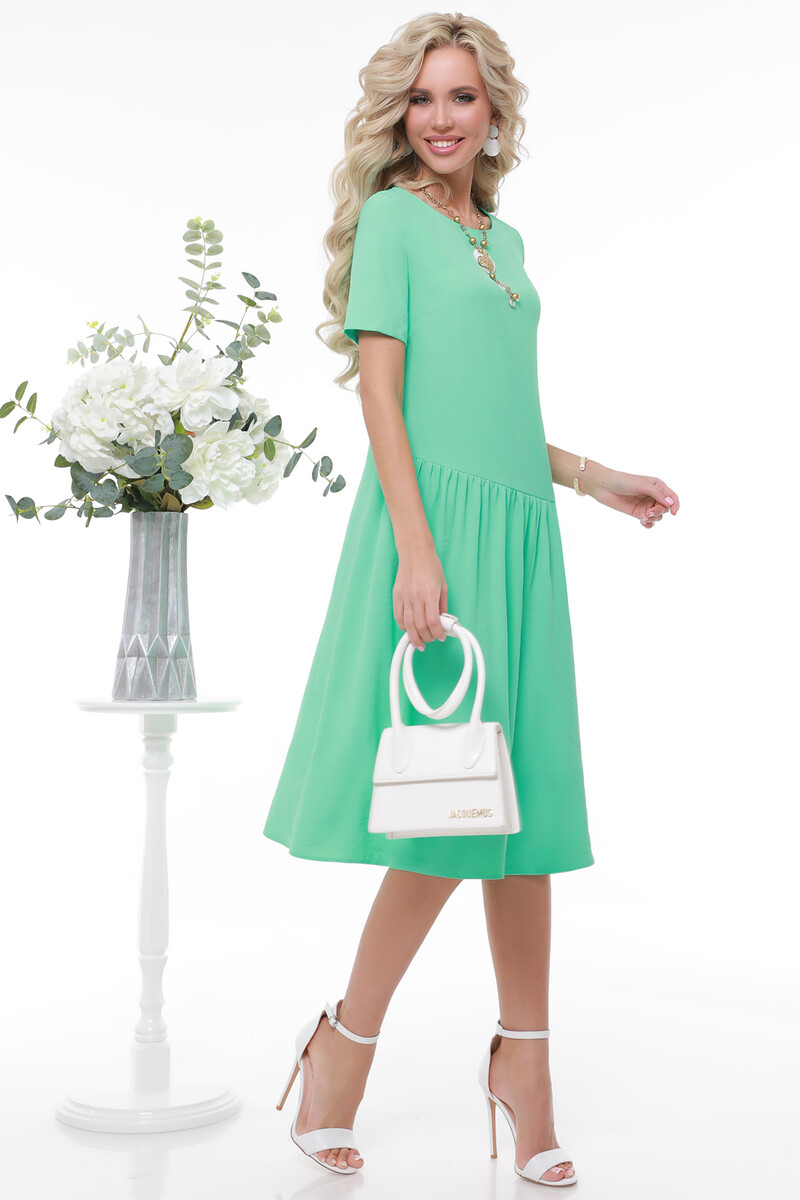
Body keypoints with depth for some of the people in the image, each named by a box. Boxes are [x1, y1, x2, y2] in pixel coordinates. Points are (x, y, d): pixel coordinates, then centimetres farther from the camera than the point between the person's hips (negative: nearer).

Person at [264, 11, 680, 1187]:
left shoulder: (504, 238, 20)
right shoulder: (391, 218, 0)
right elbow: (381, 394, -9)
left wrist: (595, 478, 19)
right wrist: (417, 549, -18)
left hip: (517, 532, 7)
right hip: (434, 524, -7)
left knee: (527, 798, 7)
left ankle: (523, 1056, 19)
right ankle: (344, 1047, 13)